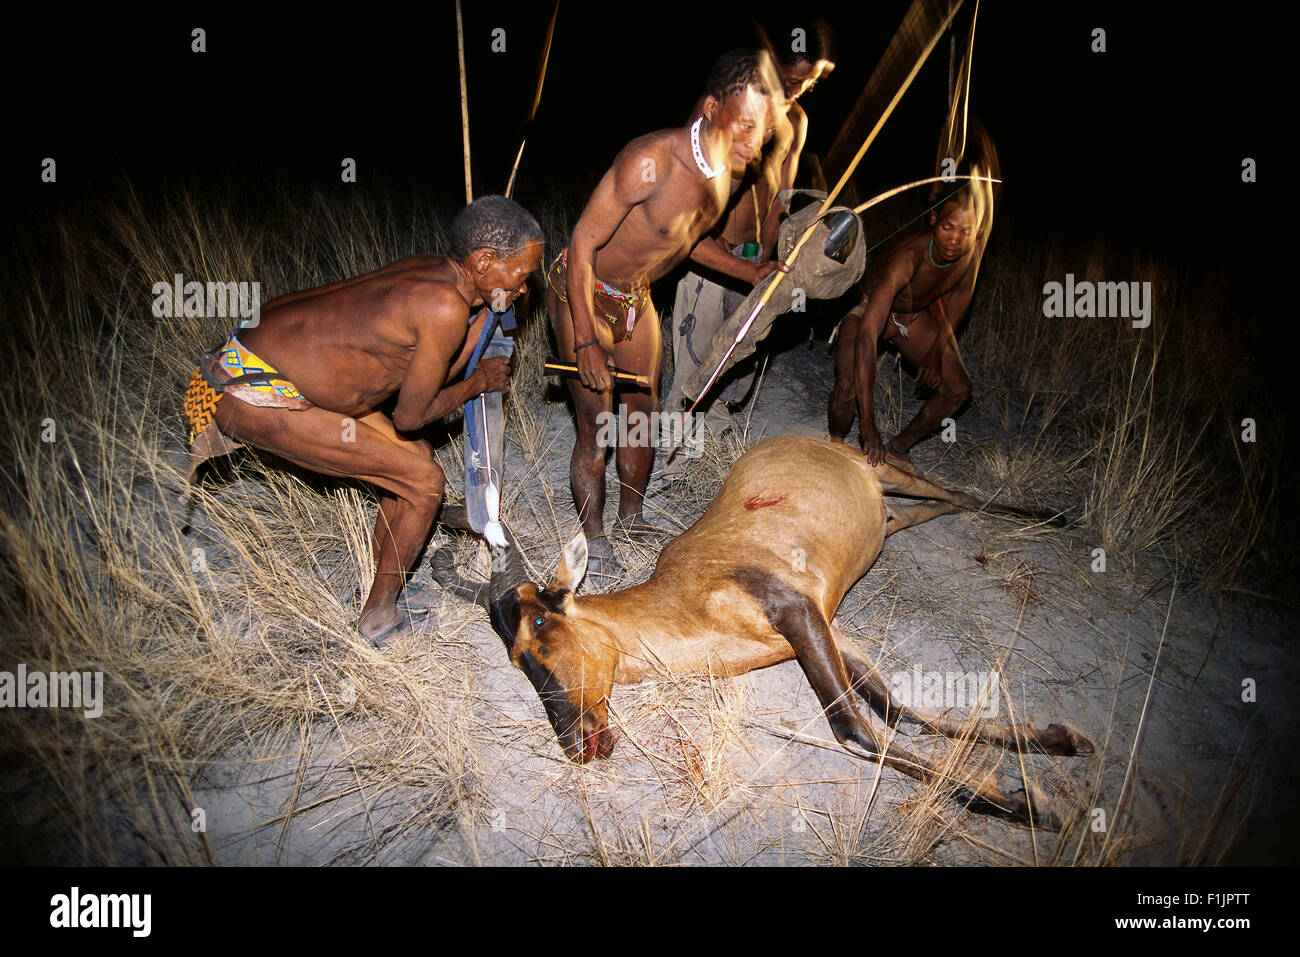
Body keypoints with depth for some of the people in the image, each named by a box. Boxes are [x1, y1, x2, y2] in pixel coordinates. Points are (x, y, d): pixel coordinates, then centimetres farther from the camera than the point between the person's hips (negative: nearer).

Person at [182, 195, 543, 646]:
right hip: (257, 393, -9)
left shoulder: (430, 271, 5)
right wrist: (479, 383, 1)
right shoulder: (446, 308, -23)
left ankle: (383, 593, 32)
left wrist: (486, 313, 7)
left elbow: (428, 382, 9)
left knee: (415, 456, 17)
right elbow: (410, 416, -14)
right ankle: (380, 618, 15)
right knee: (423, 480, -4)